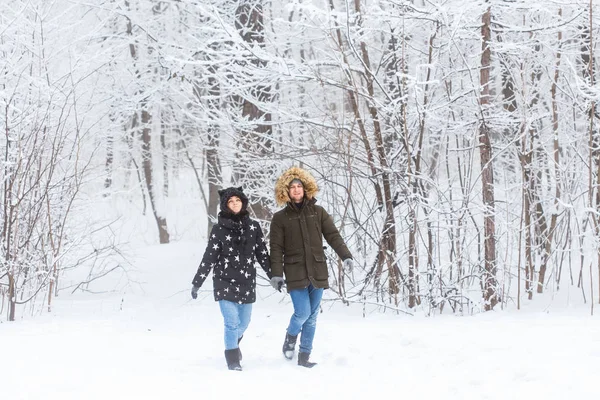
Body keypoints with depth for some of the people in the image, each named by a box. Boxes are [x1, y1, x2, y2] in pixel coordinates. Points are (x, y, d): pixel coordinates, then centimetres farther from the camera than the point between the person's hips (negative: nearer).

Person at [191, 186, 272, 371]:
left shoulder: (253, 227, 3)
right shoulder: (219, 230, -4)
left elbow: (263, 255, 9)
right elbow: (209, 258, -3)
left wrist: (274, 276, 8)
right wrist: (196, 283, -5)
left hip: (247, 283, 3)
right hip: (225, 282, -3)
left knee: (243, 323, 12)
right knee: (232, 323, -9)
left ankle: (234, 344, 44)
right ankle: (233, 360, 6)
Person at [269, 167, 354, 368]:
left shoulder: (318, 212, 7)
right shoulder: (280, 218, 1)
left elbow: (333, 236, 2)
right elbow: (276, 248, -2)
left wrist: (345, 255, -12)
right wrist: (276, 274, -10)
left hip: (318, 272, 3)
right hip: (295, 274, -3)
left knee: (312, 317, 5)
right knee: (303, 313, -14)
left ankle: (304, 356, 14)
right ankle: (290, 337, 17)